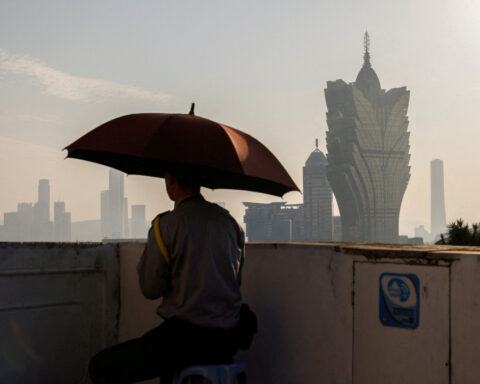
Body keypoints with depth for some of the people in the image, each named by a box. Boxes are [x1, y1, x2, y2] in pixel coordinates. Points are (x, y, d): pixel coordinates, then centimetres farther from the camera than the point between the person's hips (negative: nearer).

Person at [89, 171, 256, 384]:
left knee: (100, 366, 6)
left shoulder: (165, 225, -13)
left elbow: (150, 289, -6)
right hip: (228, 339, 7)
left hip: (187, 338, -7)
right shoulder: (230, 221, 6)